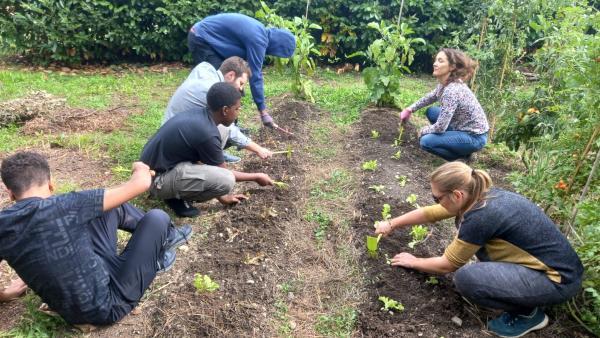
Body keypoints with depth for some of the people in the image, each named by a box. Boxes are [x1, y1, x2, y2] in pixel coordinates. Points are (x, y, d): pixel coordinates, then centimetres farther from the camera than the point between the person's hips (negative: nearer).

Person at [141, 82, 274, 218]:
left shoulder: (198, 116, 3)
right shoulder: (207, 133, -24)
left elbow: (200, 161, 14)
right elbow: (223, 173, -8)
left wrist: (221, 196, 18)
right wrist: (257, 177, 7)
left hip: (155, 165, 9)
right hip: (157, 179, -9)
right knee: (226, 180, -24)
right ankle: (175, 197, 0)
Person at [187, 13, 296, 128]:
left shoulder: (261, 32, 6)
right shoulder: (258, 40, -24)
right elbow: (255, 76, -24)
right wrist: (262, 110, -19)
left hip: (207, 38, 10)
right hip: (201, 40, -10)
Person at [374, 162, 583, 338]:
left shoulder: (481, 216, -28)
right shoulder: (479, 196, -5)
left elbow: (447, 265, -13)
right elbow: (429, 213, 10)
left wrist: (413, 262, 4)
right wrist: (391, 224, 16)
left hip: (559, 279, -8)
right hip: (549, 260, 9)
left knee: (466, 278, -25)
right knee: (464, 224, 7)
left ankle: (528, 313, 0)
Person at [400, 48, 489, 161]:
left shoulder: (452, 91, -29)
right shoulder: (445, 83, -2)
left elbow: (440, 127, -27)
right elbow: (430, 97, 20)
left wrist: (423, 131, -8)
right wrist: (409, 109, 11)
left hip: (474, 137, -9)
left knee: (426, 141, -18)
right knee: (431, 112, 14)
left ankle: (462, 155, 2)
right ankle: (456, 147, 16)